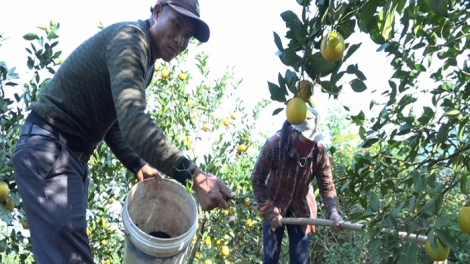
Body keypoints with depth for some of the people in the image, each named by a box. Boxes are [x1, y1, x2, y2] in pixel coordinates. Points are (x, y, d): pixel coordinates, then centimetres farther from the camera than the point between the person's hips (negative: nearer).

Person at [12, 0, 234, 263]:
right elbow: (133, 122, -34)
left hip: (73, 155, 11)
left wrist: (138, 165, 3)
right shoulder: (129, 39, -17)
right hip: (49, 149, -11)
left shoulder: (144, 65, 15)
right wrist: (193, 175, -40)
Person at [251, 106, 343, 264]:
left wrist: (333, 212, -28)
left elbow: (326, 183, -13)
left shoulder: (319, 149, -20)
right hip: (274, 205, -1)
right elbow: (257, 181, -17)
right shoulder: (274, 145, -26)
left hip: (301, 208, 2)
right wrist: (269, 212, -18)